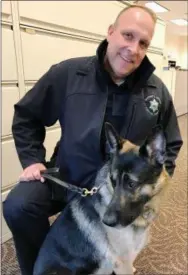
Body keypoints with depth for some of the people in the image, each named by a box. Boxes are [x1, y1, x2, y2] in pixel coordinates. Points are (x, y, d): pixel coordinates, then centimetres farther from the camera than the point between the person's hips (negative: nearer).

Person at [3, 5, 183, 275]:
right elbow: (26, 116, 0)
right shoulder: (68, 73, -14)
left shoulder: (158, 92, -8)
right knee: (18, 207, -18)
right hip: (66, 176, 0)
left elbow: (170, 145, 6)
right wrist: (32, 158, -9)